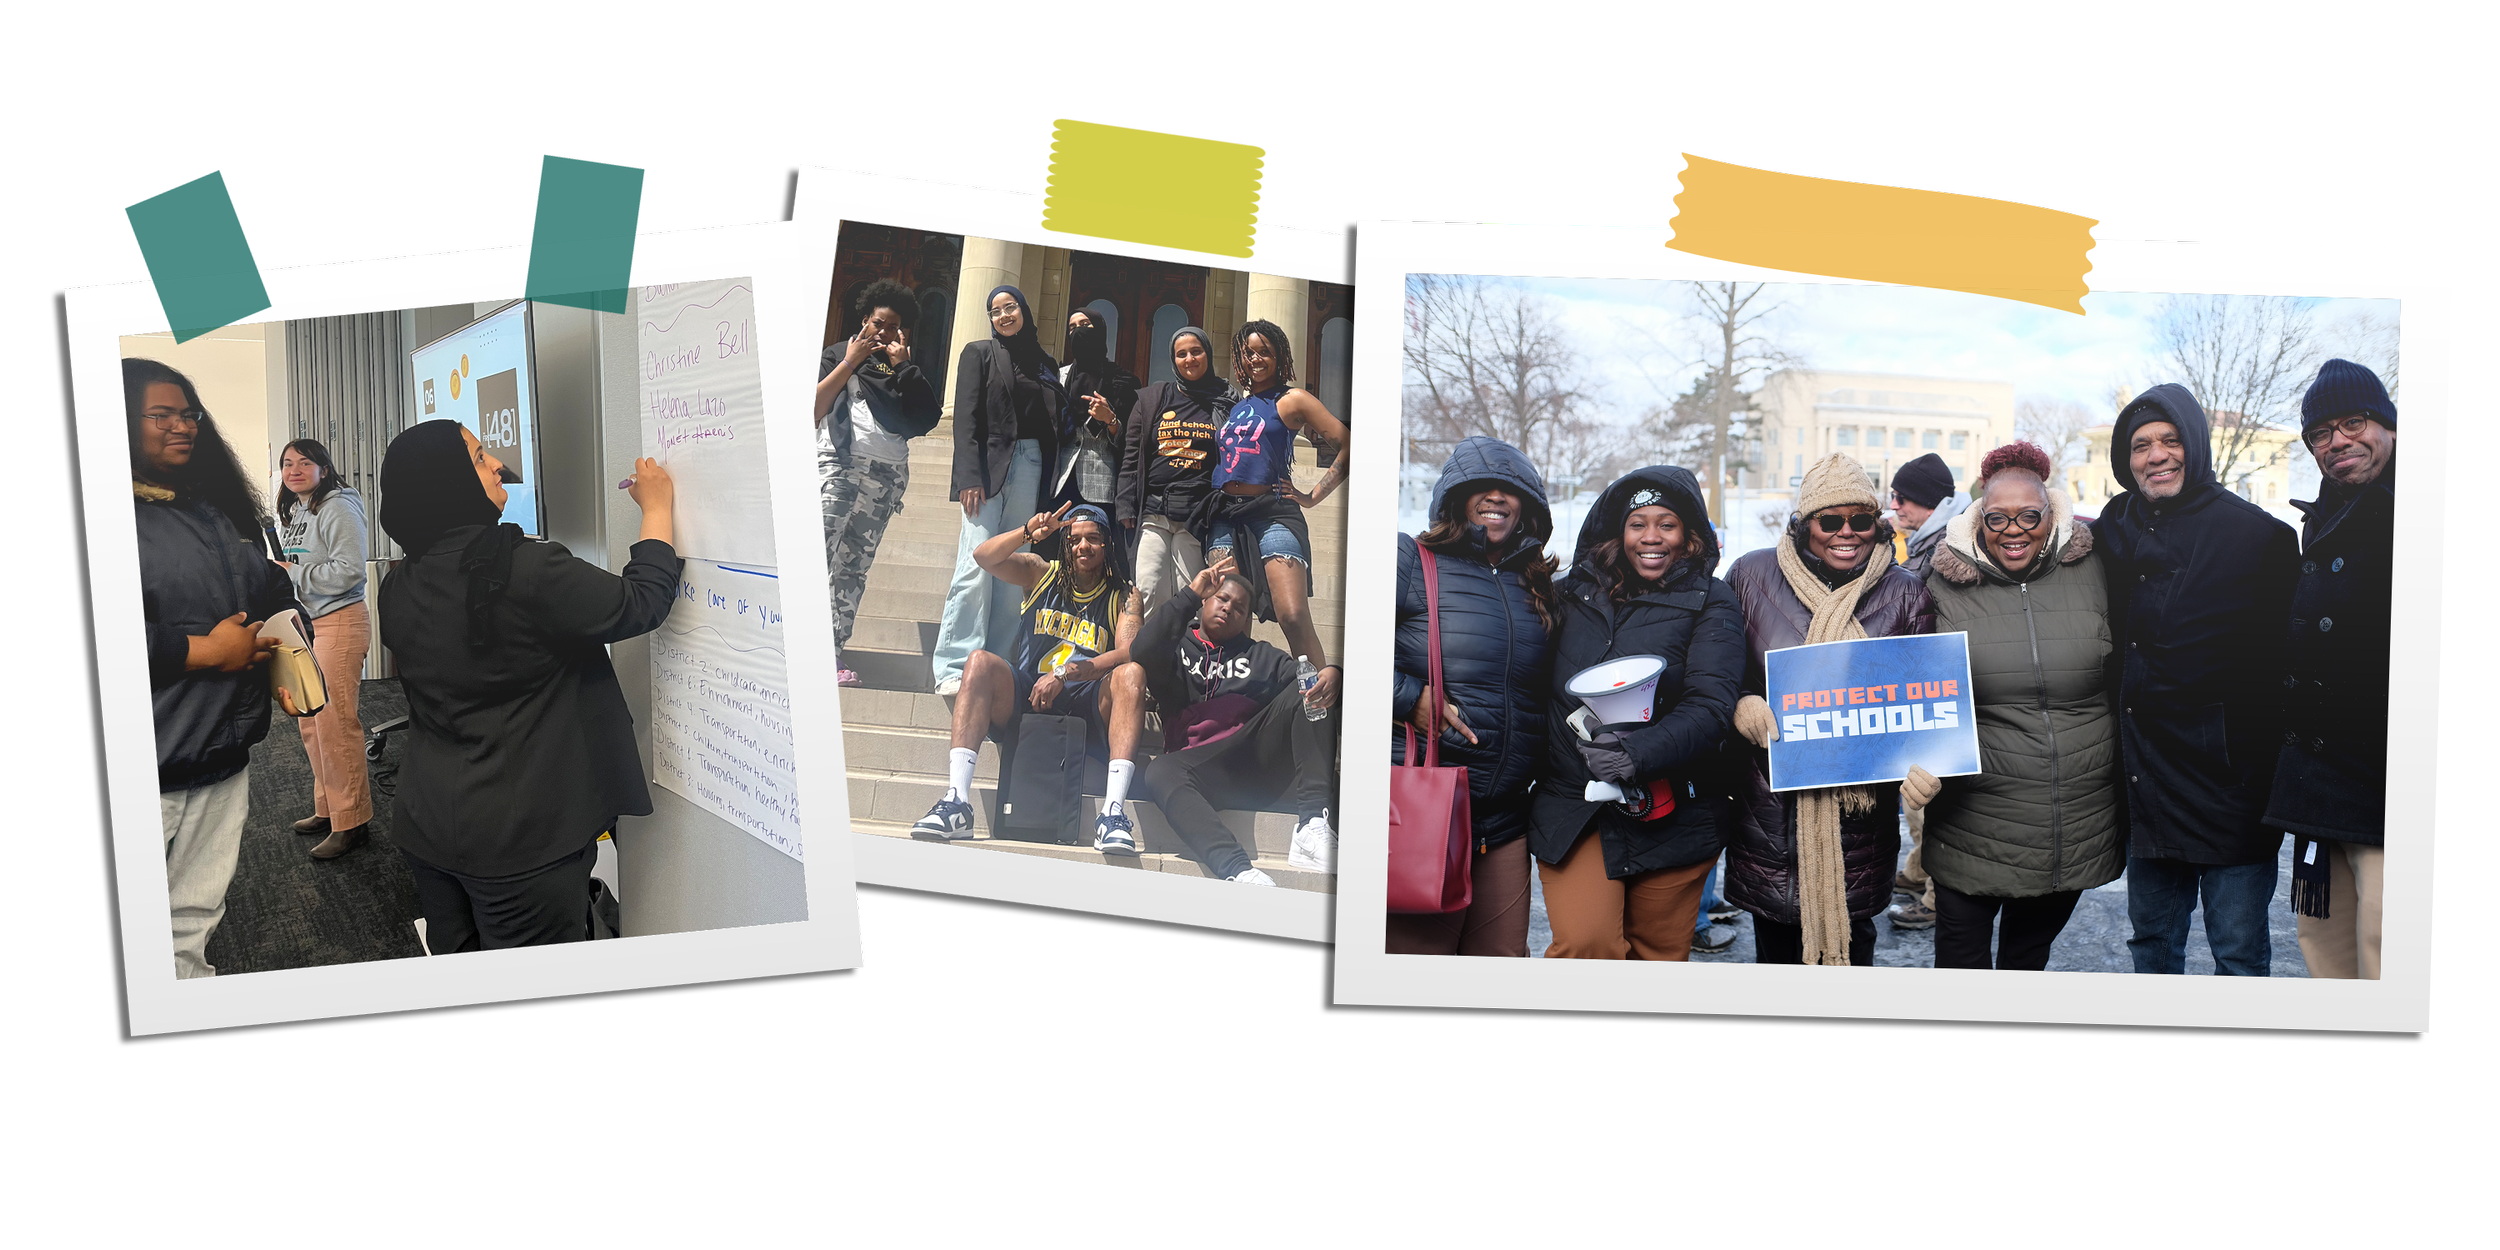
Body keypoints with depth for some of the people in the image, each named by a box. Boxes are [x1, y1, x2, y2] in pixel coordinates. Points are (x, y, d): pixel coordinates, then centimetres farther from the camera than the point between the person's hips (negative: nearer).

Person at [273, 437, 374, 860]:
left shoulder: (338, 509, -12)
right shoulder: (292, 512, 17)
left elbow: (349, 570, -22)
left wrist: (293, 573, -16)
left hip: (339, 623, -10)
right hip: (305, 623, 10)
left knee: (335, 724, -9)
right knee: (310, 723, 13)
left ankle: (351, 822, -3)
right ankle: (328, 809, 25)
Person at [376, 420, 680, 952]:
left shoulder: (399, 588, 0)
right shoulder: (526, 570, -22)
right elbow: (641, 605, -13)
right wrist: (658, 507, 1)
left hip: (426, 824, 7)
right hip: (521, 837, -7)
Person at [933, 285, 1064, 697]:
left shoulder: (1046, 364, 19)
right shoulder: (979, 353, 8)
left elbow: (1055, 423, 17)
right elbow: (966, 419, -1)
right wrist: (970, 477, -12)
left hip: (1030, 466, 4)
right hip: (989, 465, -4)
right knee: (976, 567, -14)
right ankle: (954, 669, -15)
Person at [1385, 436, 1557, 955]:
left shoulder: (1536, 588, 17)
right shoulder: (1408, 561, -2)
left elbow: (1546, 697, 26)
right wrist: (1410, 698, -15)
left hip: (1504, 822, 6)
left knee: (1502, 960, 7)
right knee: (1416, 953, -5)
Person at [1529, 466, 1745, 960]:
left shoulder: (1710, 603, 0)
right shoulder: (1578, 594, 10)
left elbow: (1710, 706, -14)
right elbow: (1542, 689, 21)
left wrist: (1639, 753, -30)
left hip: (1671, 812, -1)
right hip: (1572, 806, 1)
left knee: (1660, 955, 9)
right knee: (1585, 943, -15)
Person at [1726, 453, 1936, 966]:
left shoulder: (1906, 594, 2)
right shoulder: (1752, 576, 2)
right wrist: (1740, 705, -13)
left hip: (1862, 810, 0)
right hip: (1769, 805, 0)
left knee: (1851, 948, 7)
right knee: (1775, 950, 11)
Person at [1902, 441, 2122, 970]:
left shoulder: (2091, 574, 0)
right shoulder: (1946, 586, -3)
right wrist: (1916, 761, -17)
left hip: (2079, 823, 2)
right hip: (1973, 822, -2)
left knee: (2029, 956, 18)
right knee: (1960, 959, 7)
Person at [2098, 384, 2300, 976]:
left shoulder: (2256, 534, -7)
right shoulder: (2116, 529, 8)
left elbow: (2289, 655, -8)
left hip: (2229, 778, -5)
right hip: (2145, 778, 5)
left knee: (2239, 952, 2)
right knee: (2152, 937, 17)